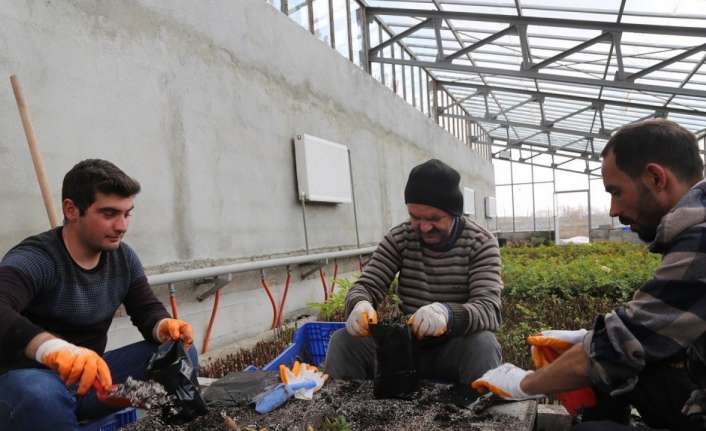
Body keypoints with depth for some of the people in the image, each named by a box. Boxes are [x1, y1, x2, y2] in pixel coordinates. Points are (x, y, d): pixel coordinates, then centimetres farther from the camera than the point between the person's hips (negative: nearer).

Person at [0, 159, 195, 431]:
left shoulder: (123, 258, 1)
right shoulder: (33, 260, -20)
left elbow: (147, 309, 2)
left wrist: (164, 326, -23)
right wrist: (51, 346, -58)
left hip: (90, 378, 6)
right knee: (39, 394, -40)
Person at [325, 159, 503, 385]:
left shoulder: (481, 243, -10)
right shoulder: (398, 238, -3)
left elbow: (489, 310, -22)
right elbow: (365, 287, -6)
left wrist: (448, 314, -45)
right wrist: (360, 305, -32)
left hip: (458, 349, -2)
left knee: (483, 344, -34)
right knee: (343, 340, -19)